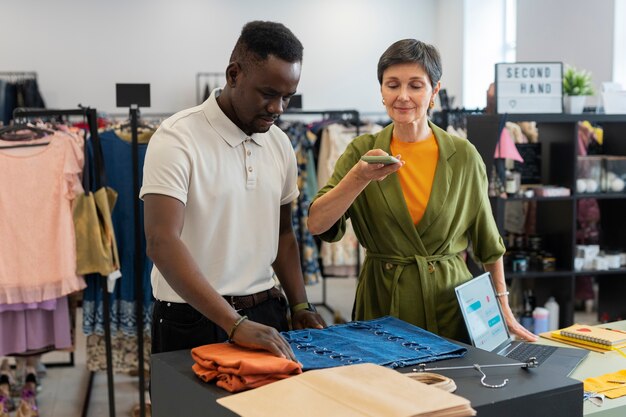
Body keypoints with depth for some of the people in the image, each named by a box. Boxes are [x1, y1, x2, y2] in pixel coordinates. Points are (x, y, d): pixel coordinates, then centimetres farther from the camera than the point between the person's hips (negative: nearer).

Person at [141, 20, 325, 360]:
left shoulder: (280, 145, 5)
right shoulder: (177, 139, -15)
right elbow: (161, 243, -25)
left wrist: (299, 306, 3)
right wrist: (235, 325, -30)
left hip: (266, 314, 6)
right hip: (194, 322, -5)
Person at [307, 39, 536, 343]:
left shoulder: (463, 156, -2)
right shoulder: (362, 151, -3)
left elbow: (488, 243, 7)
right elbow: (317, 224, -15)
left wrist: (504, 312, 5)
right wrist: (360, 177, -28)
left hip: (451, 306, 1)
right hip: (383, 304, 0)